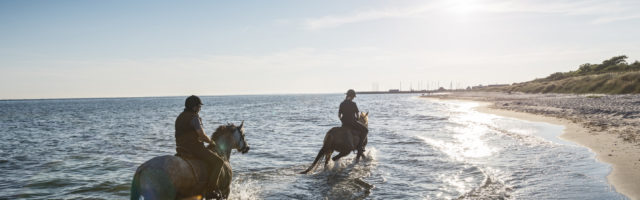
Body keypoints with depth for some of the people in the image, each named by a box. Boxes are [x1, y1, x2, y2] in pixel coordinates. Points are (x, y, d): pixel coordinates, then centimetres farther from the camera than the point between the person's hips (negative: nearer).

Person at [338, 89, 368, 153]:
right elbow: (357, 113, -4)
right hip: (352, 122, -7)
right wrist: (356, 118, 17)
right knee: (365, 130, 3)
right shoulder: (353, 104, -11)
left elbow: (339, 114, 7)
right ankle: (359, 145, -6)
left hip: (344, 123, 7)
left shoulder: (342, 104, 6)